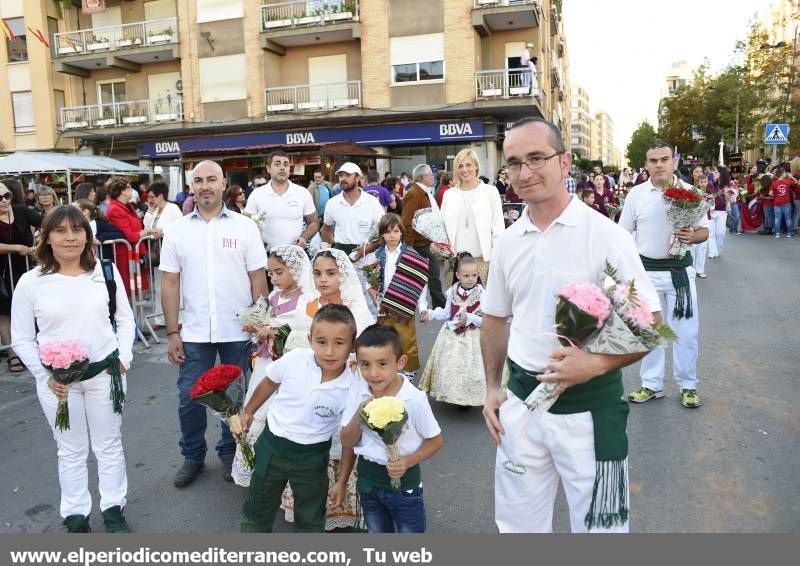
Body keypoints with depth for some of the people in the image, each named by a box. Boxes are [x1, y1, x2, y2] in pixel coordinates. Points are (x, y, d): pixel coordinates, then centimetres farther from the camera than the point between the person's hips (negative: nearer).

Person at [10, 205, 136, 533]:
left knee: (109, 445, 14)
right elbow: (22, 339, -1)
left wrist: (124, 356, -4)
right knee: (70, 451, 13)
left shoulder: (106, 273, -3)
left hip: (105, 373, 1)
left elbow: (125, 318, 7)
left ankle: (113, 510, 31)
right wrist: (45, 375, -12)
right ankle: (75, 517, 29)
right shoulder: (31, 282, -7)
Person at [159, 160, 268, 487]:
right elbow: (170, 283, 3)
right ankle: (193, 456, 30)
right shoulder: (177, 231, 3)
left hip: (239, 331, -1)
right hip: (194, 333, 1)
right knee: (189, 399, 8)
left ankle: (230, 452, 32)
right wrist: (172, 333, -1)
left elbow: (258, 279, 0)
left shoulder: (244, 227, -1)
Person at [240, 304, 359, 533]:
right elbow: (269, 383, 2)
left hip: (311, 457, -1)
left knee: (310, 521, 17)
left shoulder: (352, 389, -22)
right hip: (272, 445, 2)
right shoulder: (294, 359, -20)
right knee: (258, 509, 21)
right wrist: (248, 411, 13)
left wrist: (342, 480, -5)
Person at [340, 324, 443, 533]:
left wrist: (408, 461, -24)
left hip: (404, 480, -4)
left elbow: (435, 441, -9)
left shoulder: (414, 399, -22)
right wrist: (359, 415, -24)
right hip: (368, 479, 4)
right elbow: (347, 442, -6)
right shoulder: (357, 392, -12)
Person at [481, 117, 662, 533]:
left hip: (589, 407, -4)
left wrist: (595, 363, -26)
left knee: (597, 523, 11)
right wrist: (492, 389, 11)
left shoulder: (605, 235, -12)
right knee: (517, 522, 19)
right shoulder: (508, 242, 3)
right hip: (521, 402, 5)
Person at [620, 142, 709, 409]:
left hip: (680, 270, 0)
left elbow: (704, 231, 4)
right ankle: (651, 385, 25)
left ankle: (687, 385, 23)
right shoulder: (636, 194, 0)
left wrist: (692, 236, -20)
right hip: (646, 271, 1)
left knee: (686, 331, 6)